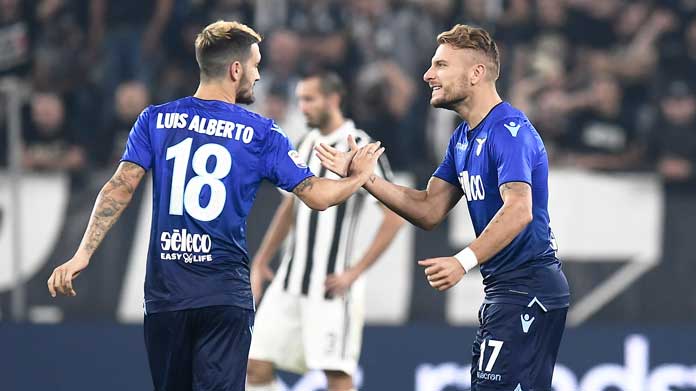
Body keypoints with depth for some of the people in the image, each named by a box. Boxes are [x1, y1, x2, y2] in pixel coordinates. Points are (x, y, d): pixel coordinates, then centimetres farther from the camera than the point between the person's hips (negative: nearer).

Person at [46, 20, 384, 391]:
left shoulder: (155, 120, 4)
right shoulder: (260, 133, -2)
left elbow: (120, 189, -5)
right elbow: (316, 195, -2)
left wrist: (82, 255, -8)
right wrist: (360, 177, 17)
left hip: (165, 291, 3)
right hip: (226, 296, -2)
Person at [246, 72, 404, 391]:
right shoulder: (307, 144, 11)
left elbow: (395, 217, -13)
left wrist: (355, 272, -15)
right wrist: (261, 262, 19)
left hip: (331, 285, -7)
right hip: (290, 281, 7)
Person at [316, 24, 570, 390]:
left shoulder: (509, 130, -17)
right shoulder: (463, 138, 15)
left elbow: (519, 210, -31)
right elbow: (429, 210, 14)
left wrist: (464, 261, -39)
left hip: (527, 288, -11)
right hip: (503, 288, 11)